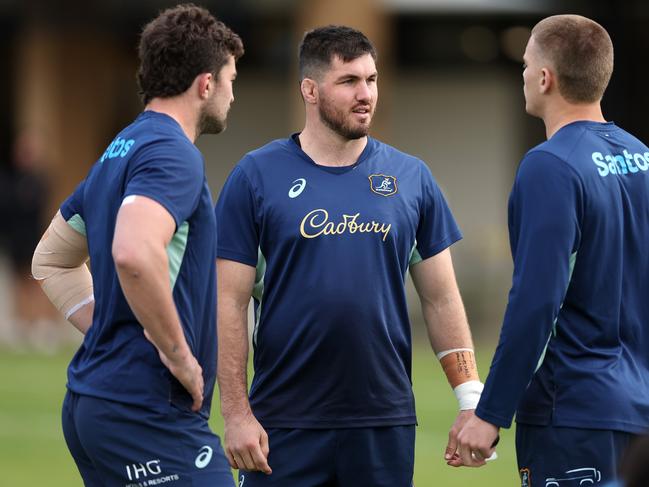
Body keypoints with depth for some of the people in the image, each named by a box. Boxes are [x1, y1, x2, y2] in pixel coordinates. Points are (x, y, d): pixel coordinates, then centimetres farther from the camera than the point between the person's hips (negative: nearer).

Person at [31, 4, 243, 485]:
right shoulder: (172, 152, -12)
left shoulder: (120, 152, 17)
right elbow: (134, 252, -31)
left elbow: (51, 260, 29)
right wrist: (178, 352, -20)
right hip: (148, 409, -10)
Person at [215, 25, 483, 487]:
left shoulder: (411, 177, 6)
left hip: (384, 425, 2)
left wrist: (471, 400, 0)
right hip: (285, 426, -2)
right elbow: (231, 302, -2)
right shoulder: (257, 175, -1)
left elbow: (440, 298, 9)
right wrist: (237, 413, -8)